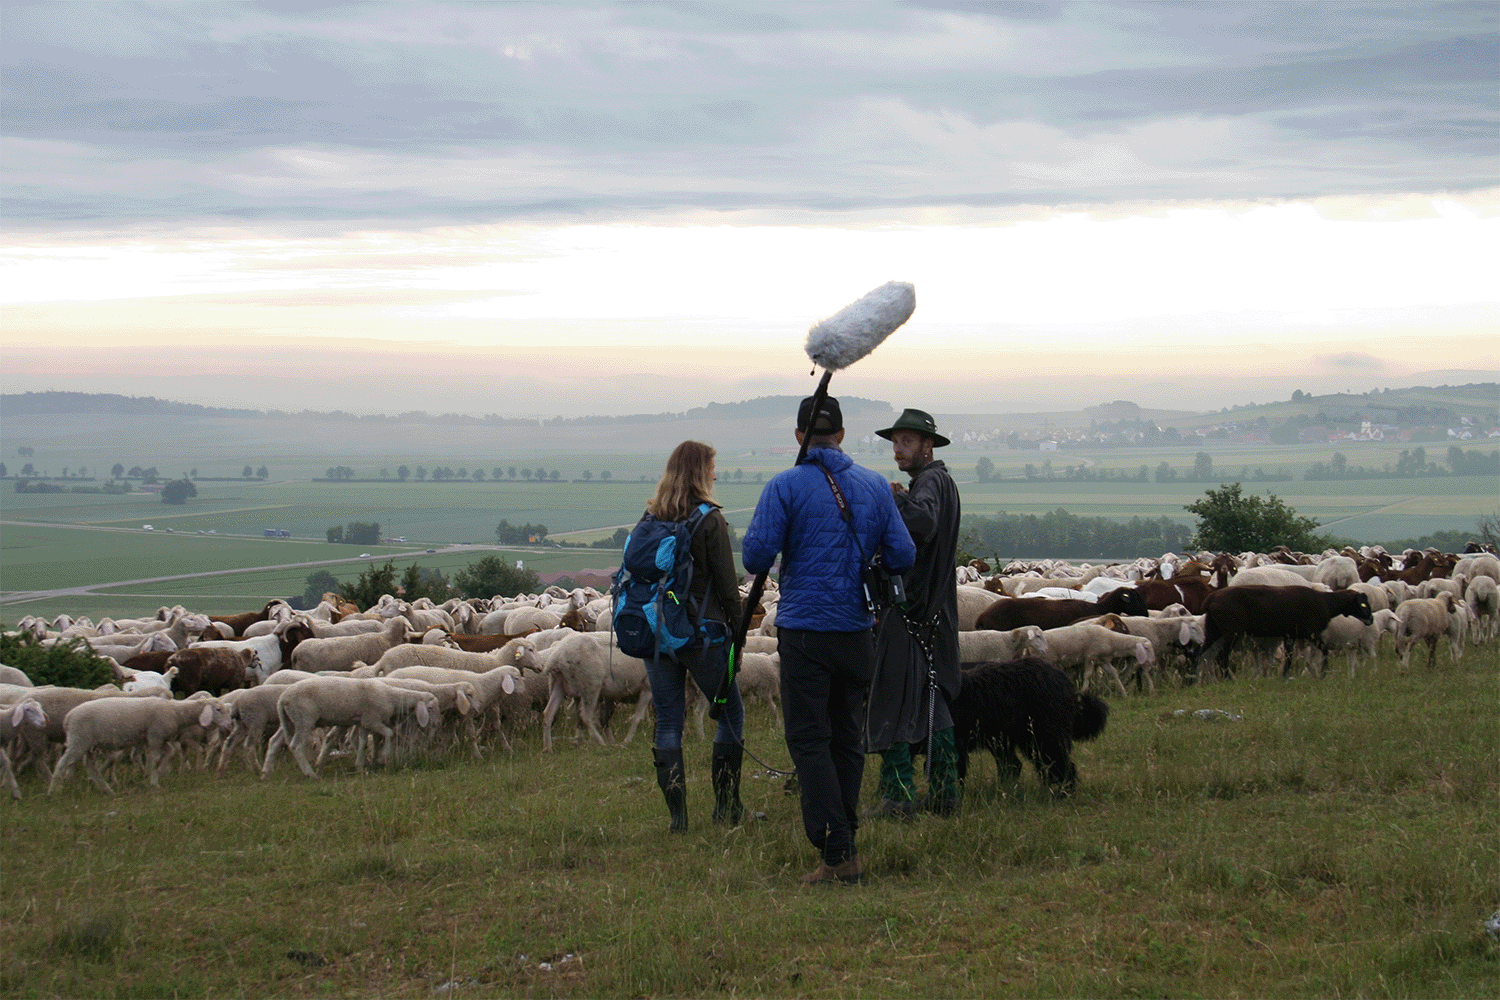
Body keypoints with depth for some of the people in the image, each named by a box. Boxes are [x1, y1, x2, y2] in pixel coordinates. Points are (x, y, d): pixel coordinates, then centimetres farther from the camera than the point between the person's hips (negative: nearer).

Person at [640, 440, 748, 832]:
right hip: (702, 631, -4)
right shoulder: (710, 520, -8)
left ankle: (677, 814, 3)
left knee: (668, 721, 7)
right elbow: (726, 583, -9)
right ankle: (726, 805, 12)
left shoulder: (650, 519, 5)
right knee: (731, 711, 12)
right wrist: (738, 632, 0)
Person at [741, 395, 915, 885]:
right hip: (858, 629, 4)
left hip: (805, 628, -4)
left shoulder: (785, 487, -6)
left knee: (809, 740, -3)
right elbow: (902, 556, 4)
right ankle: (844, 840, 19)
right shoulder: (875, 486, 5)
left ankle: (838, 853, -12)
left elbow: (756, 557, -12)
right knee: (846, 738, 14)